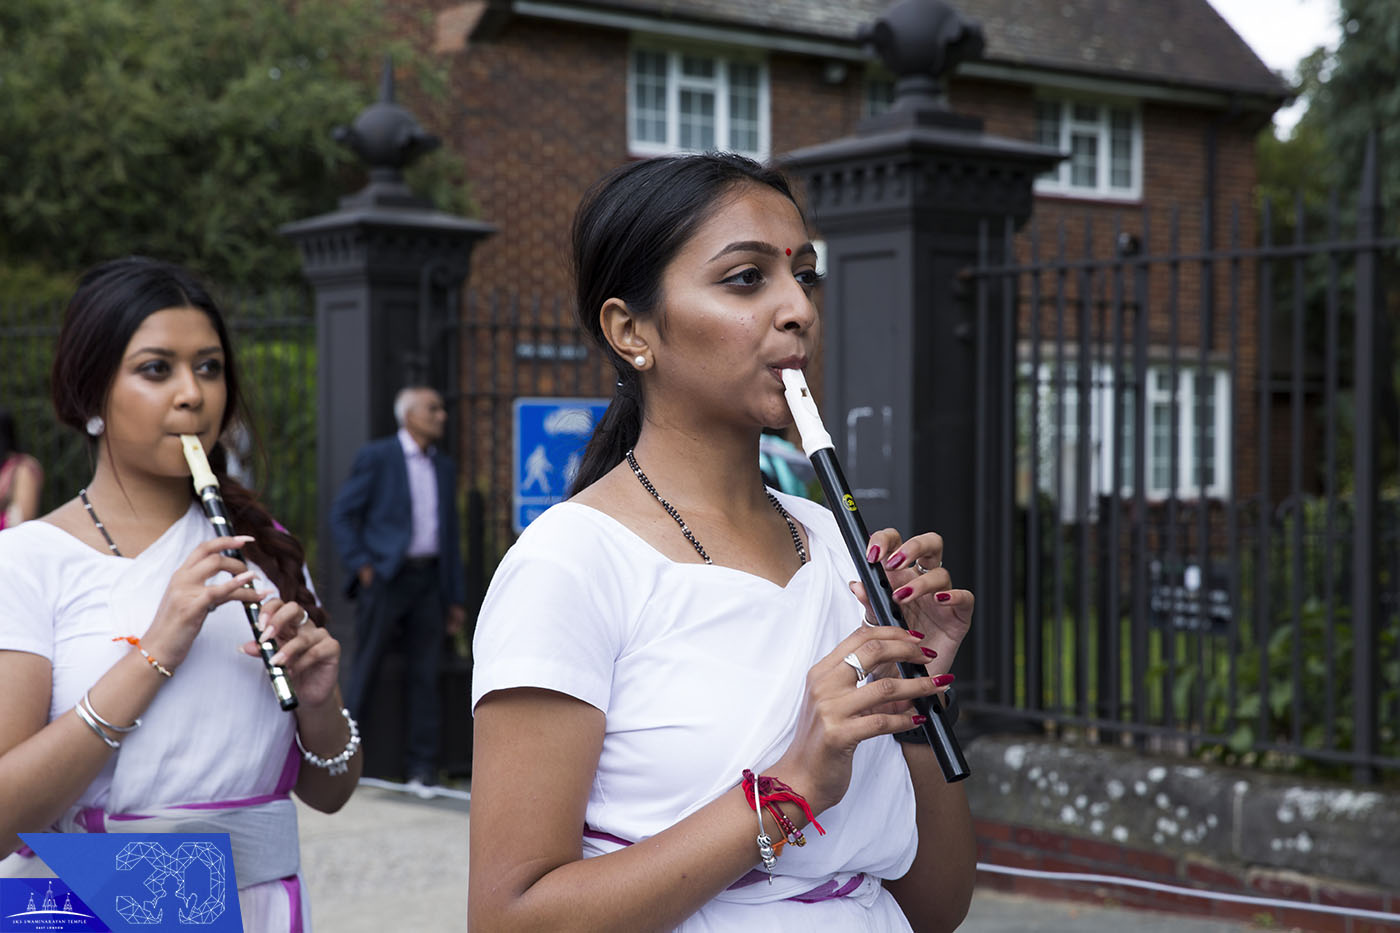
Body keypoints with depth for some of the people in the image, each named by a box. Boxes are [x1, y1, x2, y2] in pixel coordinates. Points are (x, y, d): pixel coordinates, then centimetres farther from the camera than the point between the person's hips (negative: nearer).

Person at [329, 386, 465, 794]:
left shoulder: (444, 468, 16)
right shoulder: (376, 457, 0)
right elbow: (342, 514, -1)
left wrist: (455, 598, 13)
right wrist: (360, 565, -11)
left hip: (428, 579, 5)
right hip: (386, 577, -4)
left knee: (424, 676, 3)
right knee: (364, 670, -2)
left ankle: (422, 769, 7)